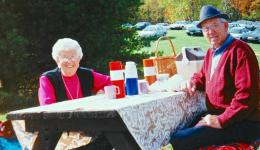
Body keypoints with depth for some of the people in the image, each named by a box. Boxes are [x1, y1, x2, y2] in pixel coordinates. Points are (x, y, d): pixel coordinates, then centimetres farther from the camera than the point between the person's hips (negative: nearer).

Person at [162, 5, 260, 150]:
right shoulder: (211, 52, 14)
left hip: (242, 123, -9)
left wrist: (222, 120, -23)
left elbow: (247, 94, -23)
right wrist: (193, 82, 7)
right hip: (217, 115, 9)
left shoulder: (239, 51, -16)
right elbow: (203, 76, 31)